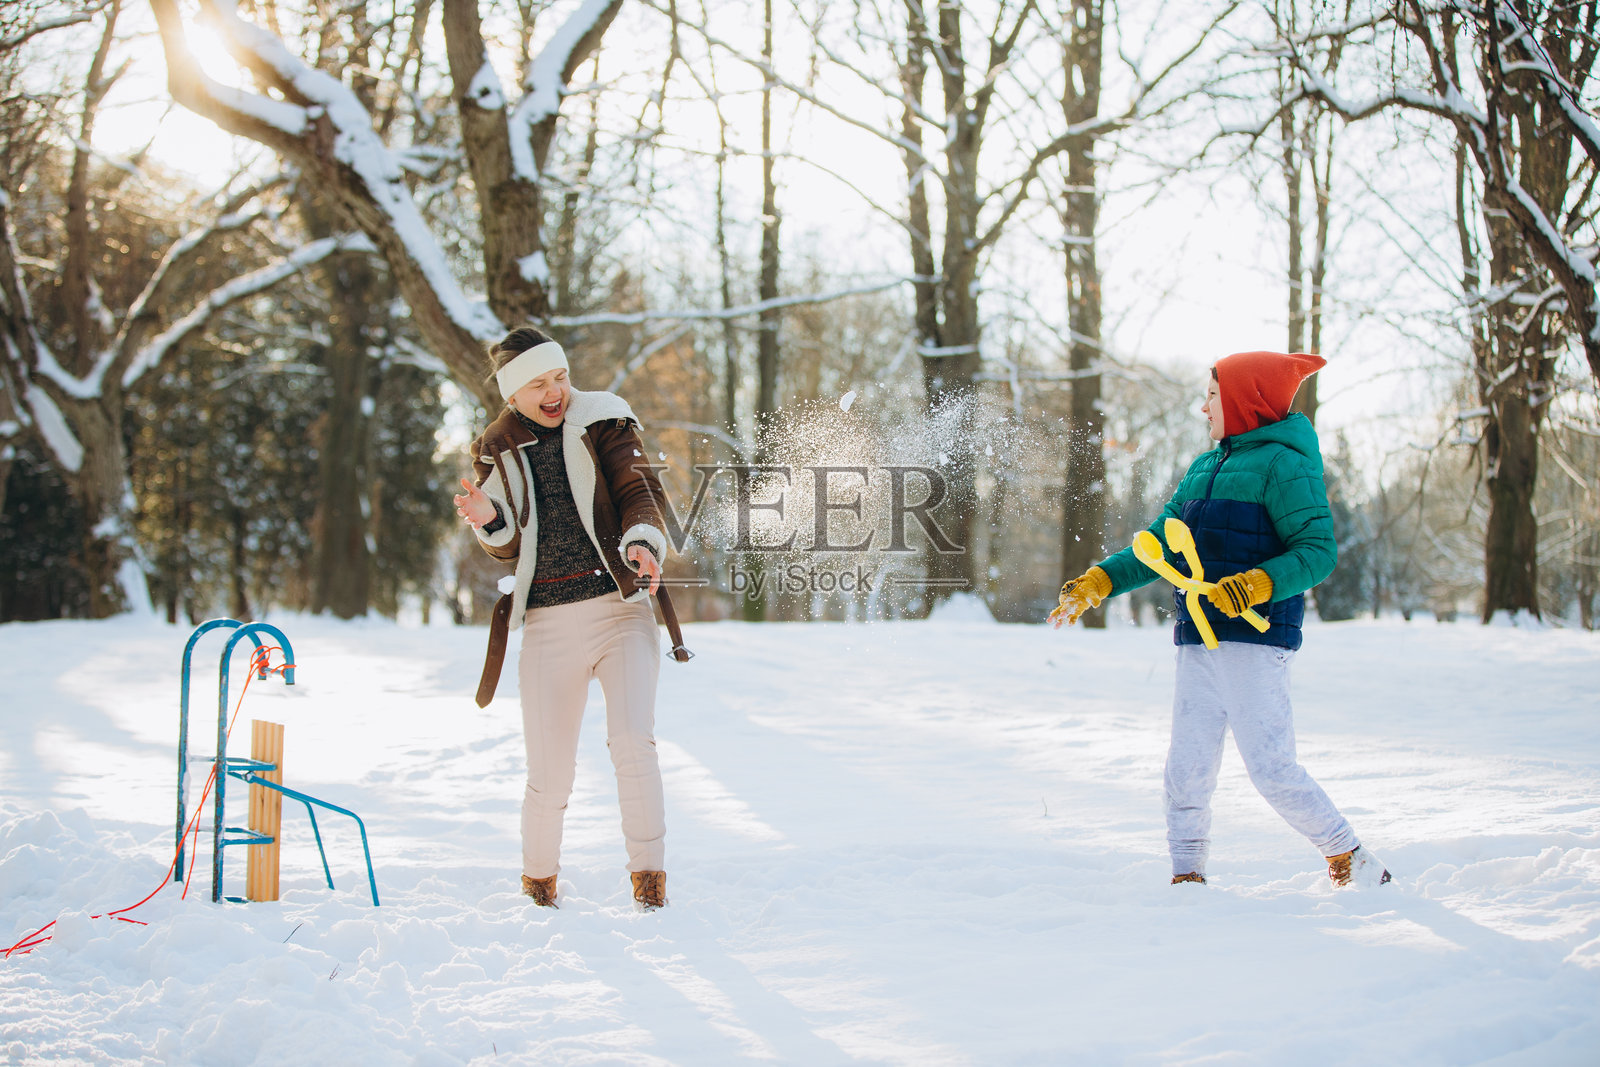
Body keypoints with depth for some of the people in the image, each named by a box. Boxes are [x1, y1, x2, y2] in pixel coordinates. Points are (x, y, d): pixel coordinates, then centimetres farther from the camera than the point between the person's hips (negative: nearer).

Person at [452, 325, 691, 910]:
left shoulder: (602, 419, 3)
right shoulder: (496, 451, 8)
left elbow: (637, 489, -7)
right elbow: (508, 548, 7)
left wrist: (641, 543, -28)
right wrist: (489, 521, -16)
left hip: (620, 609, -1)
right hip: (548, 625, 1)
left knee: (632, 742, -18)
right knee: (549, 772, 0)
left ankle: (649, 877, -4)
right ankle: (538, 883, 24)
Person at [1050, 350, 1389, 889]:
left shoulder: (1283, 464, -6)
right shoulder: (1204, 469, 19)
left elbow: (1318, 550, -14)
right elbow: (1161, 543, 22)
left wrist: (1255, 584, -27)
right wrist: (1099, 581, 13)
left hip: (1254, 639, -8)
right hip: (1199, 642, 8)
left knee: (1272, 768, -9)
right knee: (1187, 769, 5)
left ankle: (1350, 859, 6)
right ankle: (1187, 875, 13)